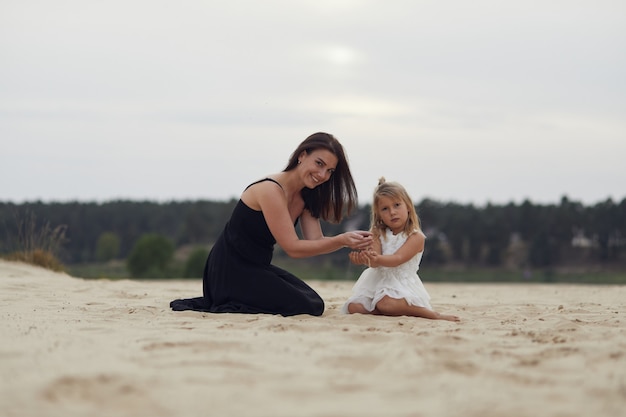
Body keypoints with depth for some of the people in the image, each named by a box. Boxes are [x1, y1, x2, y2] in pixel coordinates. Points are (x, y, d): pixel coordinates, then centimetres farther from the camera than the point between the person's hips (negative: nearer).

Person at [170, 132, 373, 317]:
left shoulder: (305, 196, 7)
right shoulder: (271, 190, -22)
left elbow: (316, 240, -5)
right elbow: (293, 247, -23)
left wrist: (350, 241, -23)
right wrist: (341, 240, -32)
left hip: (258, 268, 10)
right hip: (231, 271, -10)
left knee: (315, 303, 11)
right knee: (304, 307, -15)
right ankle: (226, 305, -6)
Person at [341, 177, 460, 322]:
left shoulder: (416, 237, -6)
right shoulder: (378, 234, 7)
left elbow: (397, 259, -20)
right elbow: (375, 263, -7)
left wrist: (377, 259, -41)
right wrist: (365, 259, -33)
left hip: (402, 284, -5)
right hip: (377, 281, 5)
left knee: (386, 303, -36)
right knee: (354, 307, -17)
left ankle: (433, 315, -21)